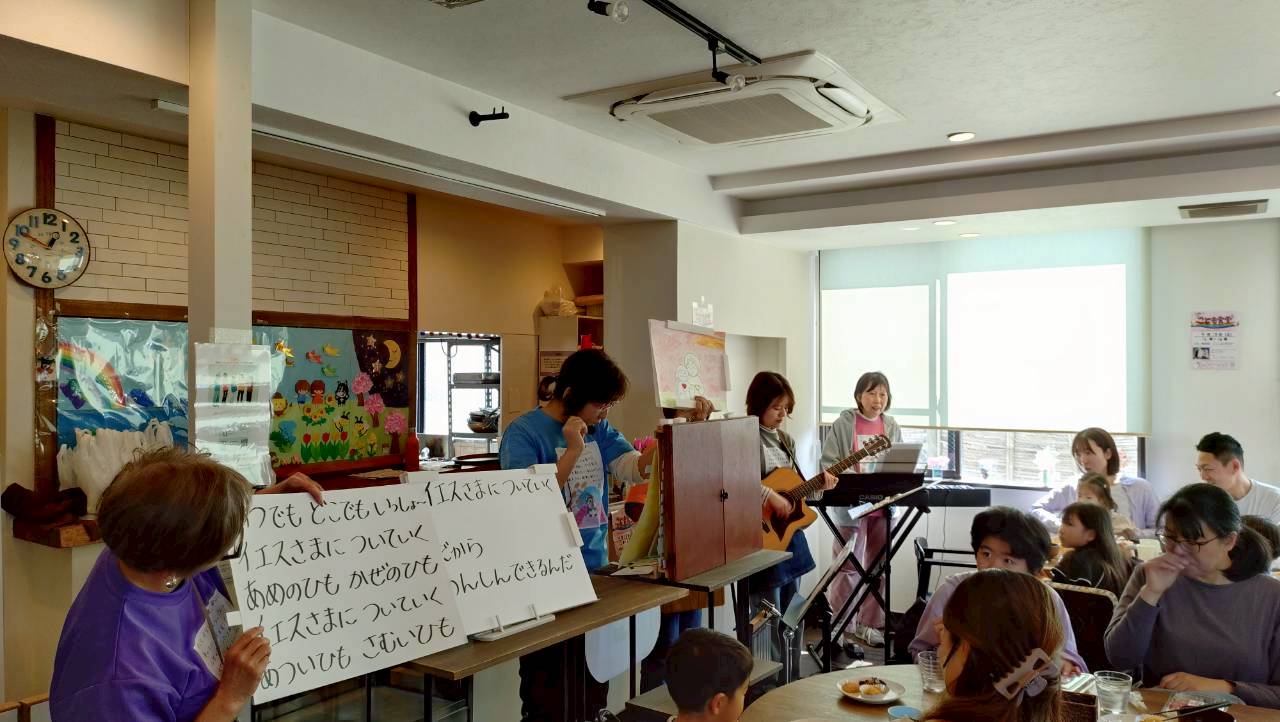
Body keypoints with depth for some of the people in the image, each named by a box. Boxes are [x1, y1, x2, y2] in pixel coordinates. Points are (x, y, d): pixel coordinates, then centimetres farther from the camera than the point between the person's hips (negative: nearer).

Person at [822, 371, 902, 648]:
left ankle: (869, 624, 23)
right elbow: (829, 463, -8)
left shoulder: (891, 427, 9)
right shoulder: (844, 424, -5)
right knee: (847, 565, 1)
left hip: (883, 504, 5)